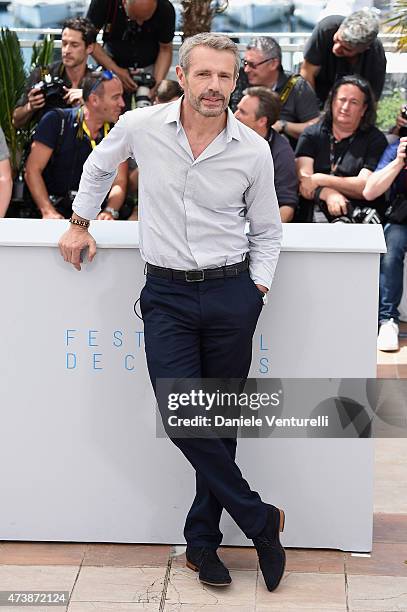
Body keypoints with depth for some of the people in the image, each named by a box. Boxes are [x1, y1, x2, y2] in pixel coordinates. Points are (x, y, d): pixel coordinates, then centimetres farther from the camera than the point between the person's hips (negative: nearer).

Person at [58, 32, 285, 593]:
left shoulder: (254, 151, -3)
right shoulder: (140, 127, -4)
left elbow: (267, 232, 9)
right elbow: (99, 167, 19)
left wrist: (257, 289, 0)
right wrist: (80, 223, 20)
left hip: (231, 295, 0)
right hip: (167, 294, 0)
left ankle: (203, 540, 20)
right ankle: (260, 521, 6)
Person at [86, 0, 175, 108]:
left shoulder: (165, 9, -23)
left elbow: (165, 49, -10)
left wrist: (157, 84, -22)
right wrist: (115, 70, -24)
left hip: (149, 66, 0)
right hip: (113, 62, 0)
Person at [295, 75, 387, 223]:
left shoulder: (375, 139, 9)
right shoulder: (311, 134, 15)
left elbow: (366, 187, -3)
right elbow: (302, 179, 2)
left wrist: (320, 179, -6)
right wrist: (328, 194, -18)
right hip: (310, 215, 3)